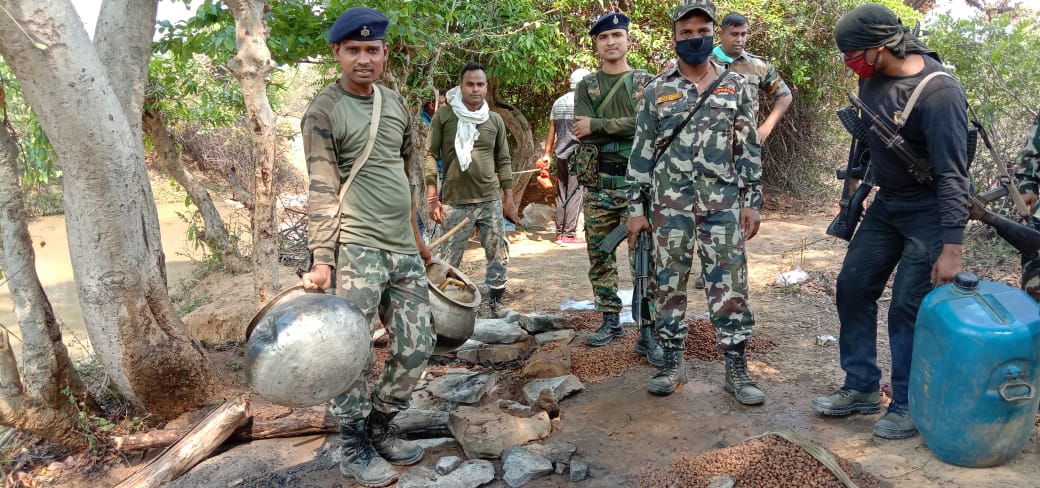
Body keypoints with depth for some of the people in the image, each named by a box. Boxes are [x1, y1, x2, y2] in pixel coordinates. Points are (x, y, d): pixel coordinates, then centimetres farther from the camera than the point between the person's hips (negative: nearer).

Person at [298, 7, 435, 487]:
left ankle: (379, 427, 27)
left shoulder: (396, 102, 14)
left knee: (417, 347, 8)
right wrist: (321, 261, -18)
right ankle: (355, 449, 17)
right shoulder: (324, 111, -6)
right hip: (357, 249, -6)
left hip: (403, 249, 7)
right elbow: (323, 190, -12)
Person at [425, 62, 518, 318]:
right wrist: (432, 197, -7)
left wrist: (508, 199, 10)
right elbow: (431, 155, -2)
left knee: (497, 255, 8)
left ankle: (496, 301, 23)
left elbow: (504, 161, 13)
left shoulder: (495, 120, 8)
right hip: (455, 201, -3)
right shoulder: (444, 115, -2)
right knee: (448, 260, 2)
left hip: (491, 200, 3)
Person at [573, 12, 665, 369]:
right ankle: (611, 321, 21)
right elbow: (582, 133, -4)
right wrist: (625, 131, -11)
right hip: (598, 182, 3)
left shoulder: (646, 82, 6)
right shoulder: (586, 86, 10)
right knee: (600, 256, 8)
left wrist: (597, 126, -12)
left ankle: (647, 332, -3)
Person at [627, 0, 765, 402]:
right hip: (669, 204, 0)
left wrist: (752, 202, 0)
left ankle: (736, 368, 10)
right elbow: (642, 153, 4)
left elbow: (749, 149, 6)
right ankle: (673, 362, 18)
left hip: (723, 204, 0)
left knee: (729, 285, 0)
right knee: (669, 284, 5)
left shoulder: (736, 87, 6)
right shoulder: (656, 91, 4)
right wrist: (636, 207, 0)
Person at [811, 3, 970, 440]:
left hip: (929, 212, -8)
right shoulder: (871, 78, -3)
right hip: (887, 203, 8)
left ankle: (908, 405, 13)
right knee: (853, 288, 8)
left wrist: (951, 248, -28)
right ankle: (861, 388, 21)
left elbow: (952, 174, -27)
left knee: (908, 308, -5)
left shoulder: (939, 92, -26)